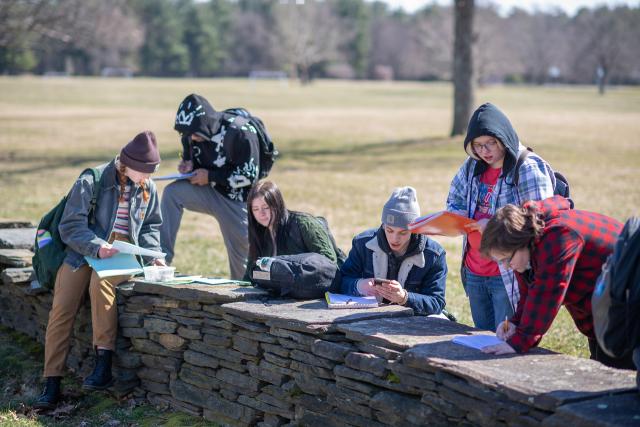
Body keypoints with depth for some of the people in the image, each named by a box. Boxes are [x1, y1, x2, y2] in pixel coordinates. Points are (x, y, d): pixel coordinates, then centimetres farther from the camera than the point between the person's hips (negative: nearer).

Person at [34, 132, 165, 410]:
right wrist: (96, 247, -26)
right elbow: (70, 225, -10)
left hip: (125, 252, 1)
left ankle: (103, 365, -33)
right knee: (61, 308, -19)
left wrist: (152, 253, -1)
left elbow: (151, 226, 19)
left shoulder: (147, 188, 8)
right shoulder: (91, 182, -6)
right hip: (84, 250, -1)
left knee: (101, 282, -34)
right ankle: (52, 383, -15)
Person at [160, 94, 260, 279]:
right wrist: (188, 164, -11)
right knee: (171, 192, -19)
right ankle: (162, 257, -18)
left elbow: (249, 175, -21)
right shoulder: (192, 135, -6)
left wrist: (210, 176, -20)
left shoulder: (239, 133, -24)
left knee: (241, 254, -3)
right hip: (209, 192, 5)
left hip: (237, 199, -5)